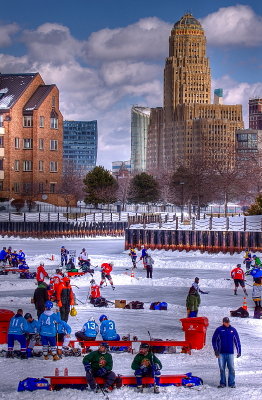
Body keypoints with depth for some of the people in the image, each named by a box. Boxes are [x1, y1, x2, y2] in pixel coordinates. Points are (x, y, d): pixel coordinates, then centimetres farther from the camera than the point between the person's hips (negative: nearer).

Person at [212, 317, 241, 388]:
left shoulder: (233, 330, 6)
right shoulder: (219, 330, 2)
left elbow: (237, 341, 10)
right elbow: (214, 340, 5)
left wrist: (239, 351, 5)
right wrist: (216, 350, -1)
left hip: (230, 353, 0)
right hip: (221, 353, 0)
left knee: (231, 369, -2)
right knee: (222, 369, 2)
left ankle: (232, 383, 4)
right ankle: (222, 383, 9)